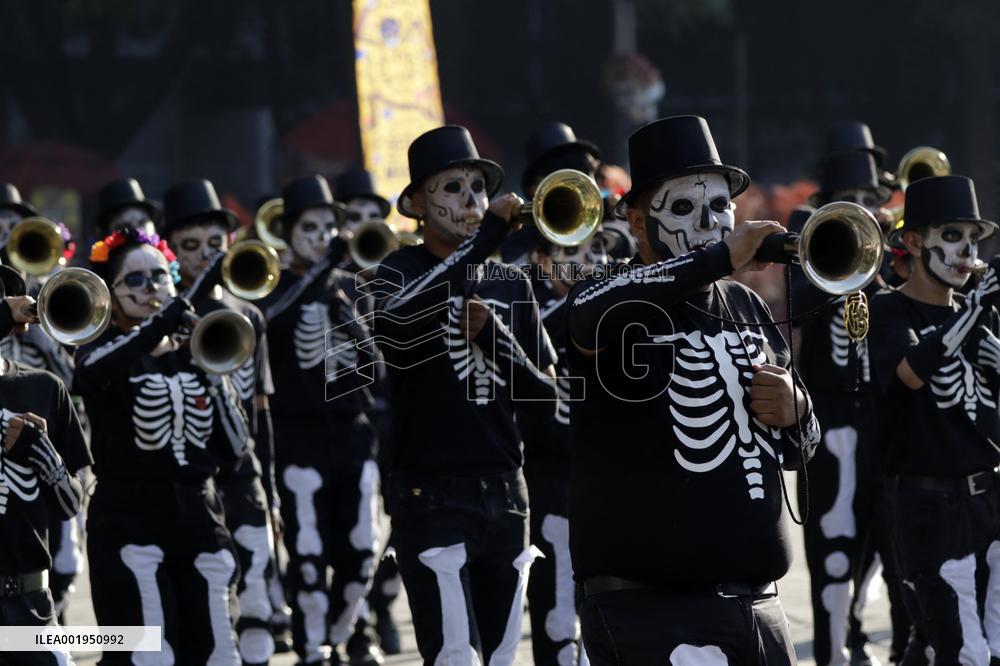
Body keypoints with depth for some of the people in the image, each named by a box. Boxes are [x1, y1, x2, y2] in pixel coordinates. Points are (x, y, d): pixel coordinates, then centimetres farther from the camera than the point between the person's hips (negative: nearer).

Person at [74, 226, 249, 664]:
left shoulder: (195, 355, 13)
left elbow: (235, 451, 8)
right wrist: (159, 324, -40)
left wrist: (214, 379, -5)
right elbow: (92, 374, -28)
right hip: (128, 523, -5)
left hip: (198, 516, 5)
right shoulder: (103, 351, 0)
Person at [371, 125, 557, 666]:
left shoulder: (509, 285, 13)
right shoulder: (402, 272, -1)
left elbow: (544, 403, 10)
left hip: (505, 497, 5)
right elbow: (405, 316, -27)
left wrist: (494, 336, -7)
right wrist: (489, 234, -24)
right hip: (431, 498, -5)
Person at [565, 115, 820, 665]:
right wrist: (719, 259, -33)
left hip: (756, 603, 7)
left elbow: (797, 452, 23)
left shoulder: (746, 309, 15)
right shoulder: (623, 306, -4)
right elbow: (589, 314, -30)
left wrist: (794, 413, -1)